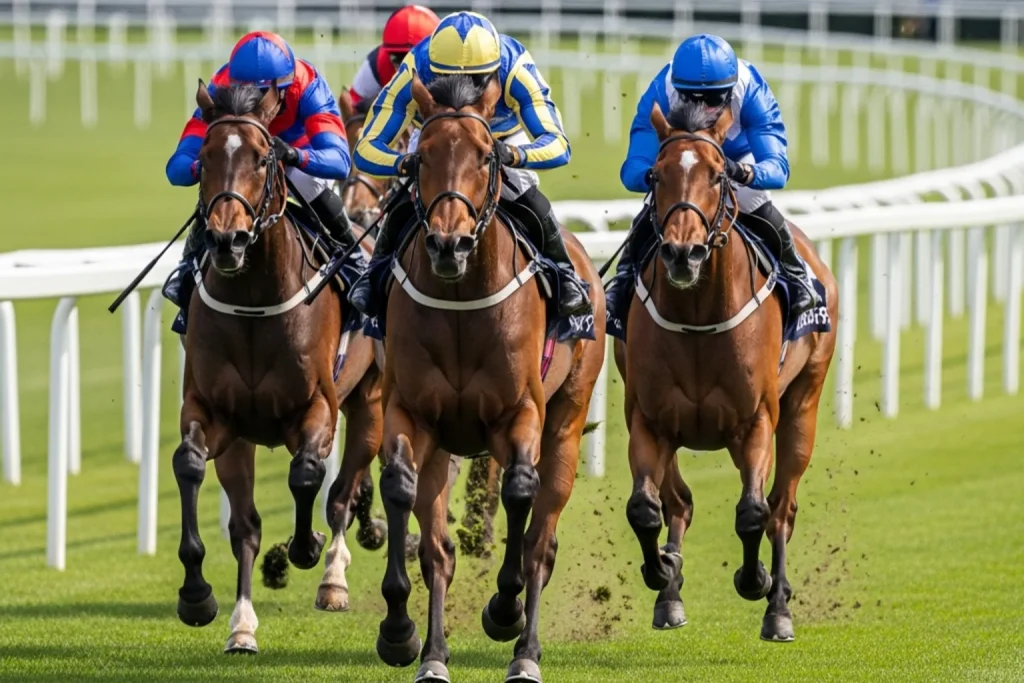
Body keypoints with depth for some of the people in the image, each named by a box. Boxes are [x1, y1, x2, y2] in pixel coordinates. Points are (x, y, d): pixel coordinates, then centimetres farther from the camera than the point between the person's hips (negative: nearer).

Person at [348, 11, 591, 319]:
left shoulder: (516, 70, -39)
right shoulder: (415, 72, -38)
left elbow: (558, 146, -43)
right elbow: (366, 149, -38)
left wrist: (511, 155, -64)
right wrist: (406, 164, -60)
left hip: (505, 139, 0)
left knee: (533, 204, -24)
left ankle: (563, 273, 2)